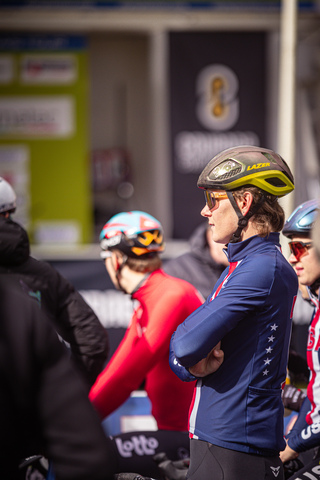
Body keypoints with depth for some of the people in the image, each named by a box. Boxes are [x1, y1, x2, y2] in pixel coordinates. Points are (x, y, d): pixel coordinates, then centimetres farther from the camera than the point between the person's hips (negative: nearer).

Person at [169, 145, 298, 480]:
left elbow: (186, 344, -23)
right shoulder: (241, 265, 16)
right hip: (215, 437, 9)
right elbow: (179, 359, 13)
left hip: (235, 452, -9)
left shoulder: (263, 268, -16)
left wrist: (192, 359, -2)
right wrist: (196, 362, -7)